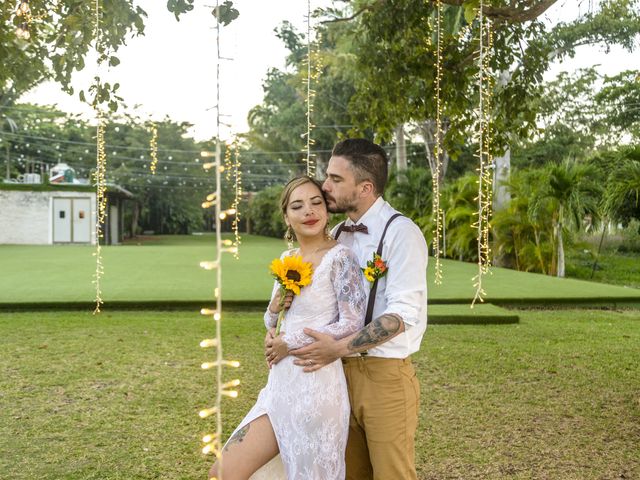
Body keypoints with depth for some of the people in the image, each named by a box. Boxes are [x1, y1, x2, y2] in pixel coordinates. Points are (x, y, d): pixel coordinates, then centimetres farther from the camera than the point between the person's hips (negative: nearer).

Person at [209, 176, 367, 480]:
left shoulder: (339, 257, -10)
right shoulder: (287, 258, 11)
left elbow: (352, 325, -17)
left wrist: (290, 343, -10)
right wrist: (274, 308, -3)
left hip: (316, 385, -7)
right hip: (282, 383, 7)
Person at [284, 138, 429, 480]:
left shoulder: (400, 232, -11)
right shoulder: (337, 235, 10)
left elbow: (401, 315, -19)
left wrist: (338, 348, -22)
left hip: (385, 375, -6)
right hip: (341, 372, 6)